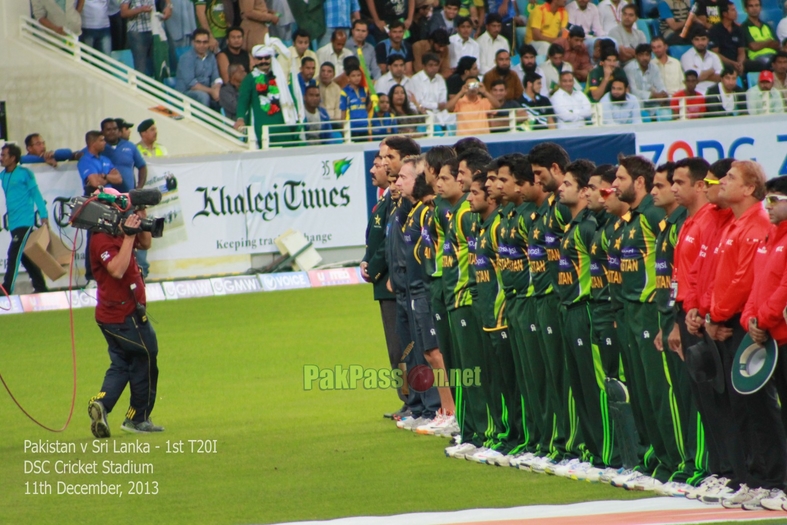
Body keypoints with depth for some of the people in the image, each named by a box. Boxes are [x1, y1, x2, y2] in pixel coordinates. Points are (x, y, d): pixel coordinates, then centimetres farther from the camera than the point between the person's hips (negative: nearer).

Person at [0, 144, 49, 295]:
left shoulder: (24, 173, -8)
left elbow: (36, 194, -5)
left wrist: (44, 216, -7)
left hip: (25, 221, -7)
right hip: (13, 223, 7)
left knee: (14, 254, -14)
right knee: (25, 256, 11)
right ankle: (40, 286, 21)